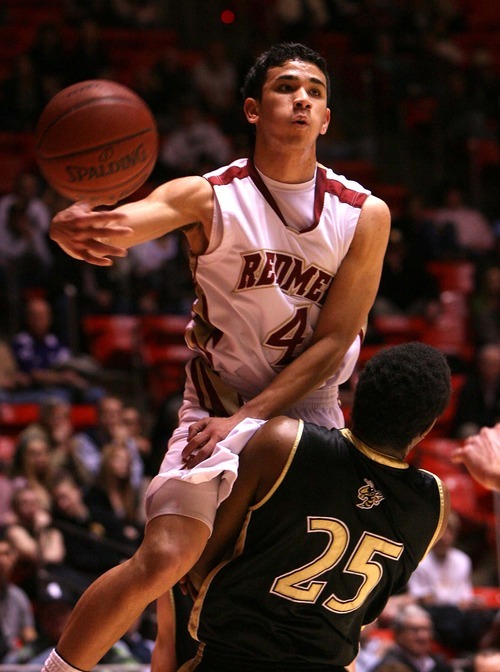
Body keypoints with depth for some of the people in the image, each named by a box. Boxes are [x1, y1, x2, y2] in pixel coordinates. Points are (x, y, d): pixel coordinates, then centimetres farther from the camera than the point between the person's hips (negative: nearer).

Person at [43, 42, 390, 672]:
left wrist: (247, 419, -16)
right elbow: (124, 222, -32)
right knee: (162, 560, -22)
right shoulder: (209, 197, -13)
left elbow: (331, 342, -7)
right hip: (217, 401, -3)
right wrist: (77, 228, -57)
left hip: (308, 404, 3)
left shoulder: (365, 215, -6)